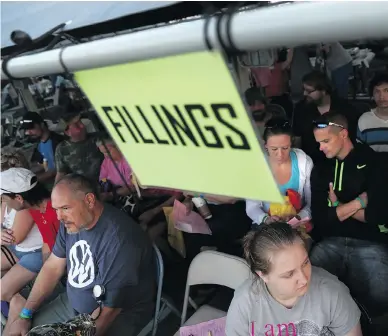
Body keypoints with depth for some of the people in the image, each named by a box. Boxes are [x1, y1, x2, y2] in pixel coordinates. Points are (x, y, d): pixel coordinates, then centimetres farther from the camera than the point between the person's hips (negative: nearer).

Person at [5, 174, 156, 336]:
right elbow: (53, 267, 4)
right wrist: (25, 314, 3)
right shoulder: (71, 222, -4)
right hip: (73, 305, 7)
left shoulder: (119, 239, -31)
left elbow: (110, 308, -28)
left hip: (119, 316, -7)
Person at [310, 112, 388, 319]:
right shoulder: (320, 170, 14)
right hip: (330, 242, 3)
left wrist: (338, 207, 3)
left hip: (370, 242, -3)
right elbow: (319, 217, 5)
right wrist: (359, 202, -1)